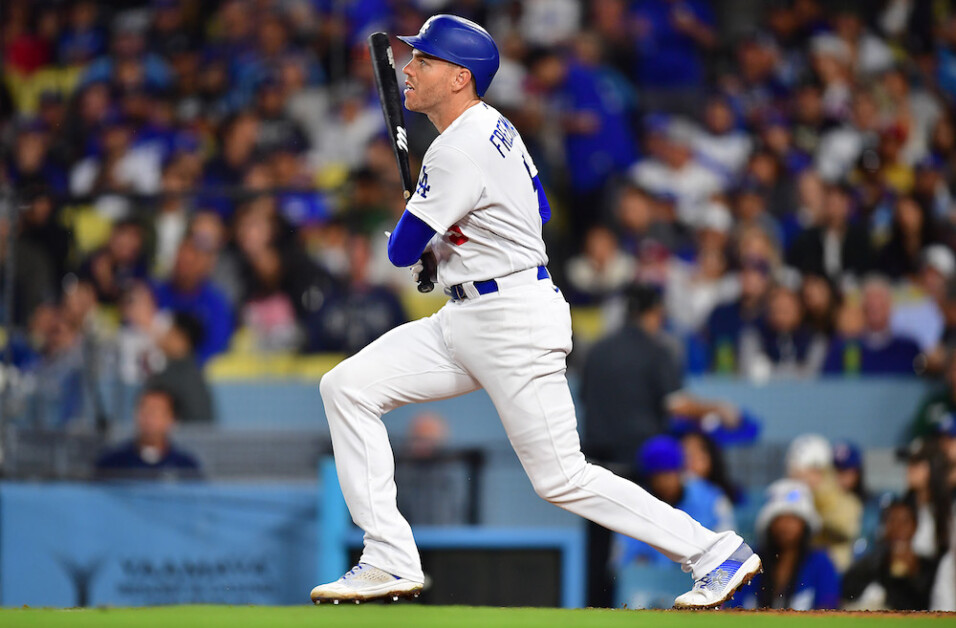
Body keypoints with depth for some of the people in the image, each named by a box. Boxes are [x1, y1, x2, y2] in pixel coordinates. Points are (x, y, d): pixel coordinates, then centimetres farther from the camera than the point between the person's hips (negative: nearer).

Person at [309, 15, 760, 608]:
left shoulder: (460, 152, -20)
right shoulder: (493, 126, 10)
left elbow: (402, 251, -16)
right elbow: (538, 212, 24)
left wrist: (409, 232, 9)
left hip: (515, 322, -10)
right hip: (465, 320, 10)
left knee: (562, 479, -5)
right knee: (348, 388, 0)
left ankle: (718, 553, 6)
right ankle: (390, 560, -2)